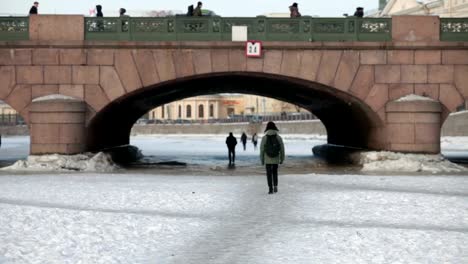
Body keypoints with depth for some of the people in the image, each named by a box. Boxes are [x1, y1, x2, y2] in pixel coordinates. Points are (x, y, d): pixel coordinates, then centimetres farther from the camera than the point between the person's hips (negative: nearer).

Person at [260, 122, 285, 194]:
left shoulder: (264, 138, -8)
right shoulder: (278, 137, -4)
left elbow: (262, 150, -5)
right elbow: (282, 149, -1)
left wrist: (262, 160, 5)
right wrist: (282, 159, 9)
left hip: (267, 159, -1)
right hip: (276, 159, 1)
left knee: (269, 174, 7)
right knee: (275, 173, 19)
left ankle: (270, 189, 2)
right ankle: (275, 187, 13)